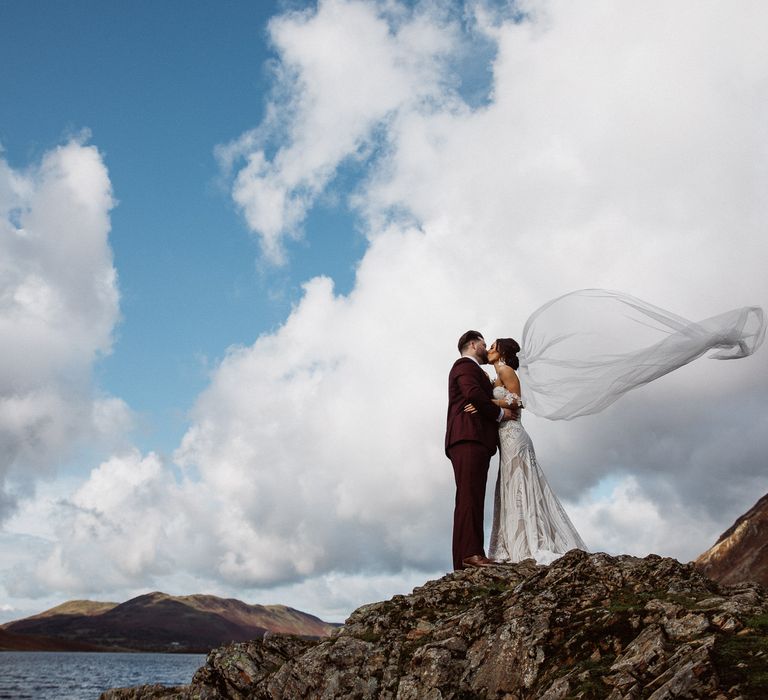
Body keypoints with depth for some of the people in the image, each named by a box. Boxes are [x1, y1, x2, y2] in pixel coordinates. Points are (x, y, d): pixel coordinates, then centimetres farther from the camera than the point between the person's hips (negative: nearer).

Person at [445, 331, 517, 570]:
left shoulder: (474, 370, 36)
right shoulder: (465, 365, 4)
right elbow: (473, 393, -14)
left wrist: (505, 407, 13)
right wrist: (499, 413, -5)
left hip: (475, 441, 10)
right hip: (469, 437, -10)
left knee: (472, 498, 1)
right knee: (470, 495, -19)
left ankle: (467, 556, -4)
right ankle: (470, 553, -28)